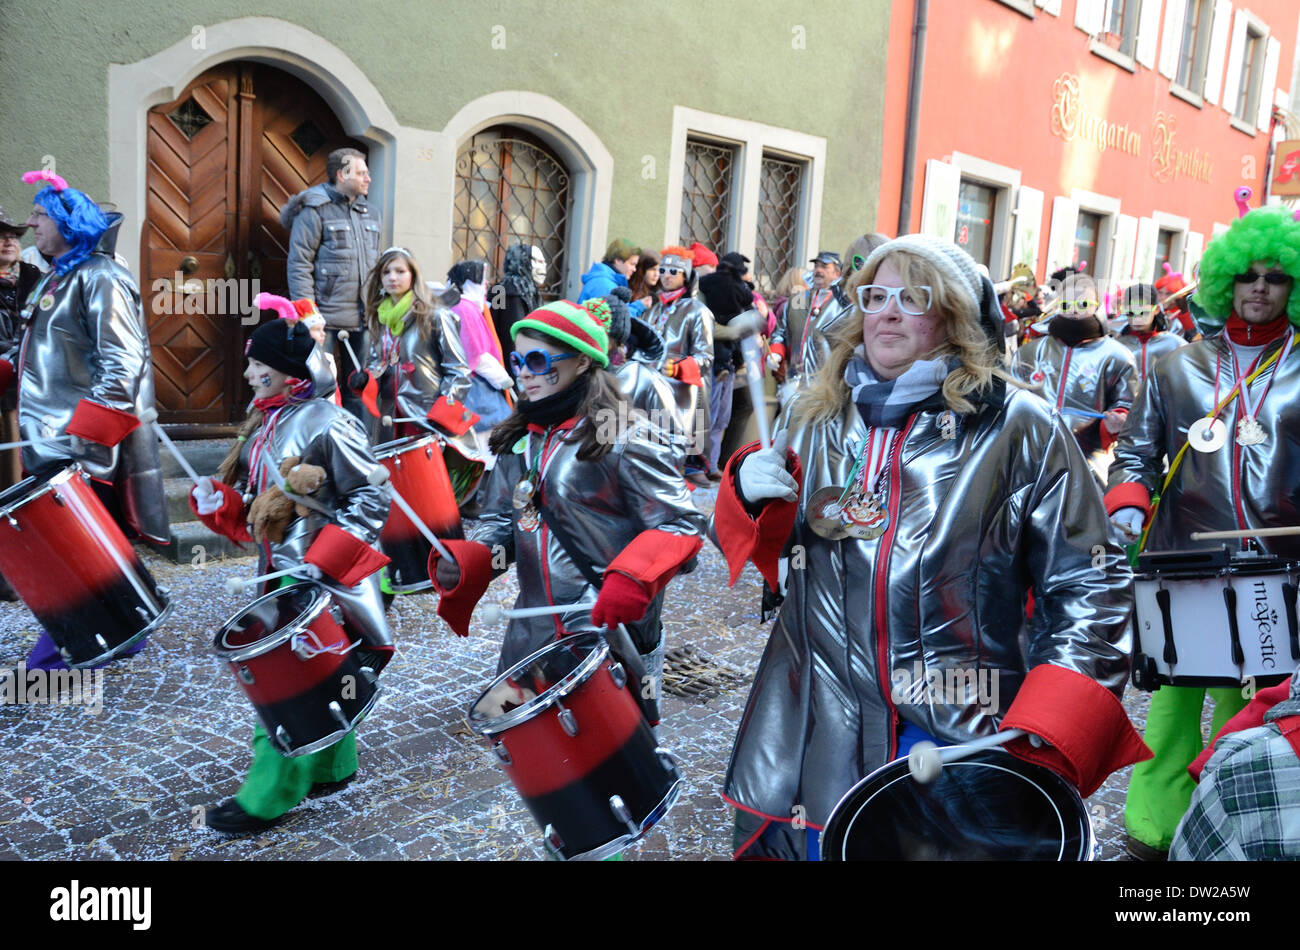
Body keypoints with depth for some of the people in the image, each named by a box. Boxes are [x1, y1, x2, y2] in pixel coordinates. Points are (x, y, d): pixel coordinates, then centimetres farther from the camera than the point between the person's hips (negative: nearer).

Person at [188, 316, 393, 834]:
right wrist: (216, 498, -4)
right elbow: (252, 498, 18)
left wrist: (323, 558, -23)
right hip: (279, 572, 9)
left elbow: (372, 498, -17)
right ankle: (331, 768, 33)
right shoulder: (263, 424, 10)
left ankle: (268, 797, 9)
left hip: (319, 578, -8)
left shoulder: (326, 423, -17)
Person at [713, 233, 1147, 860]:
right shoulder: (812, 416, 7)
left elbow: (1089, 587, -4)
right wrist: (746, 490, -7)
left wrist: (1044, 738, -15)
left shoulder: (1017, 426, -5)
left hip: (966, 739, -3)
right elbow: (759, 546, 16)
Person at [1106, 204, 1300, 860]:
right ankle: (1154, 824, 14)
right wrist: (1127, 505, -9)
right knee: (1174, 690, 1)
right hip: (1185, 559, 0)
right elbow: (1137, 451, 10)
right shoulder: (1176, 369, 13)